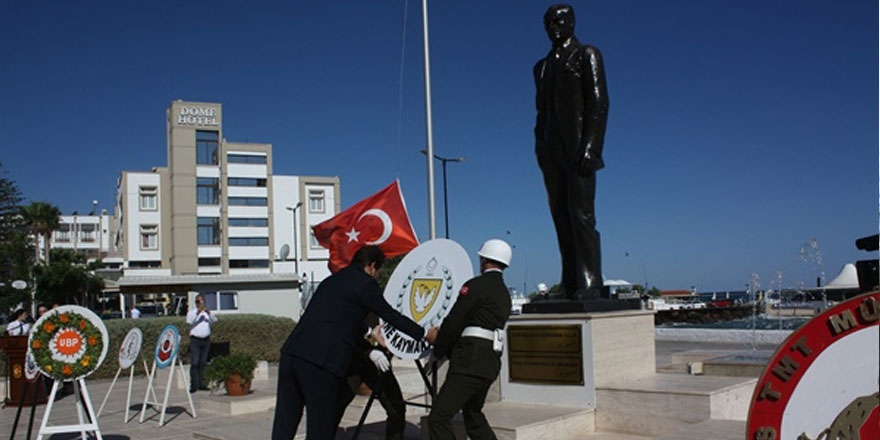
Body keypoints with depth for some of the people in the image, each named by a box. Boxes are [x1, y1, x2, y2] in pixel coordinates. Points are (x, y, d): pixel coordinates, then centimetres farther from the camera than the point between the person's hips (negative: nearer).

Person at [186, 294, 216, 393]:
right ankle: (193, 385, -10)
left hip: (206, 340, 3)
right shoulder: (192, 312, 5)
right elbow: (189, 321, -14)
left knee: (203, 363, 6)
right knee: (194, 363, -9)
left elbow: (214, 320, -4)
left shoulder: (208, 312, 13)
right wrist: (198, 312, -25)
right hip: (195, 340, -3)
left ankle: (200, 384, 10)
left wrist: (209, 312, -21)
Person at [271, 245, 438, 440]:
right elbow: (391, 316, 8)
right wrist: (426, 335, 21)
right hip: (320, 363, -7)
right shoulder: (365, 283, 1)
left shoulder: (333, 280, 23)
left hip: (291, 353, 7)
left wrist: (370, 331, 54)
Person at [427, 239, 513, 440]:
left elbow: (454, 322, -10)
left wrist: (439, 351, 6)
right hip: (490, 362, 10)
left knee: (439, 417, -12)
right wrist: (450, 350, 19)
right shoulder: (504, 293, 20)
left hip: (471, 361, -10)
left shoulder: (477, 285, -8)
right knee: (473, 414, 25)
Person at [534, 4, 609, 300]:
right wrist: (540, 148, 10)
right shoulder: (542, 66, 23)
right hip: (551, 151, 6)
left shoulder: (587, 55, 5)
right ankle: (571, 286, 3)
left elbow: (599, 101, -5)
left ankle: (589, 284, -12)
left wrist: (589, 147, -16)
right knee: (561, 218, 1)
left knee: (580, 214, -13)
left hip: (577, 149, -6)